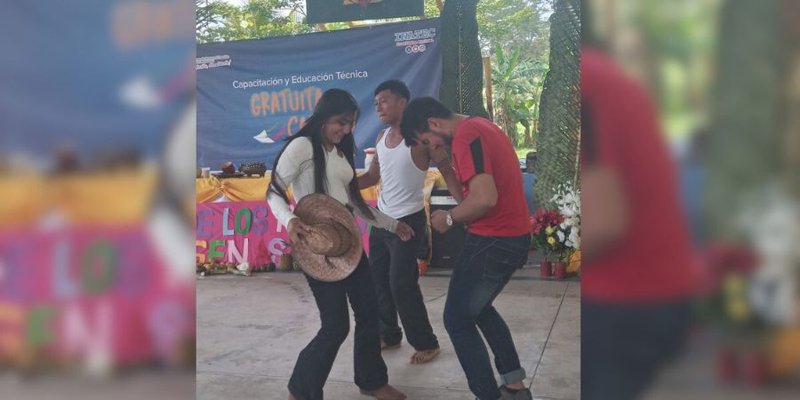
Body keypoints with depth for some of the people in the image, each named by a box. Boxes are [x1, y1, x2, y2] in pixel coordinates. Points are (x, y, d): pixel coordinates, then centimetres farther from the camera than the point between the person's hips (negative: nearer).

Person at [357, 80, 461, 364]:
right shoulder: (382, 138, 8)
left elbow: (448, 171, -15)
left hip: (408, 221, -8)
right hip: (381, 219, 8)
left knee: (402, 284, -6)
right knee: (378, 279, 14)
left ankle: (426, 343, 10)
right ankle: (389, 336, 31)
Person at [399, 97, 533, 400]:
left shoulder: (465, 136, -18)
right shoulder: (481, 126, 13)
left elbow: (485, 198, -28)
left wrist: (449, 218, -12)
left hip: (492, 241, -10)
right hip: (514, 236, 10)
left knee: (457, 320, 4)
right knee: (478, 309, 25)